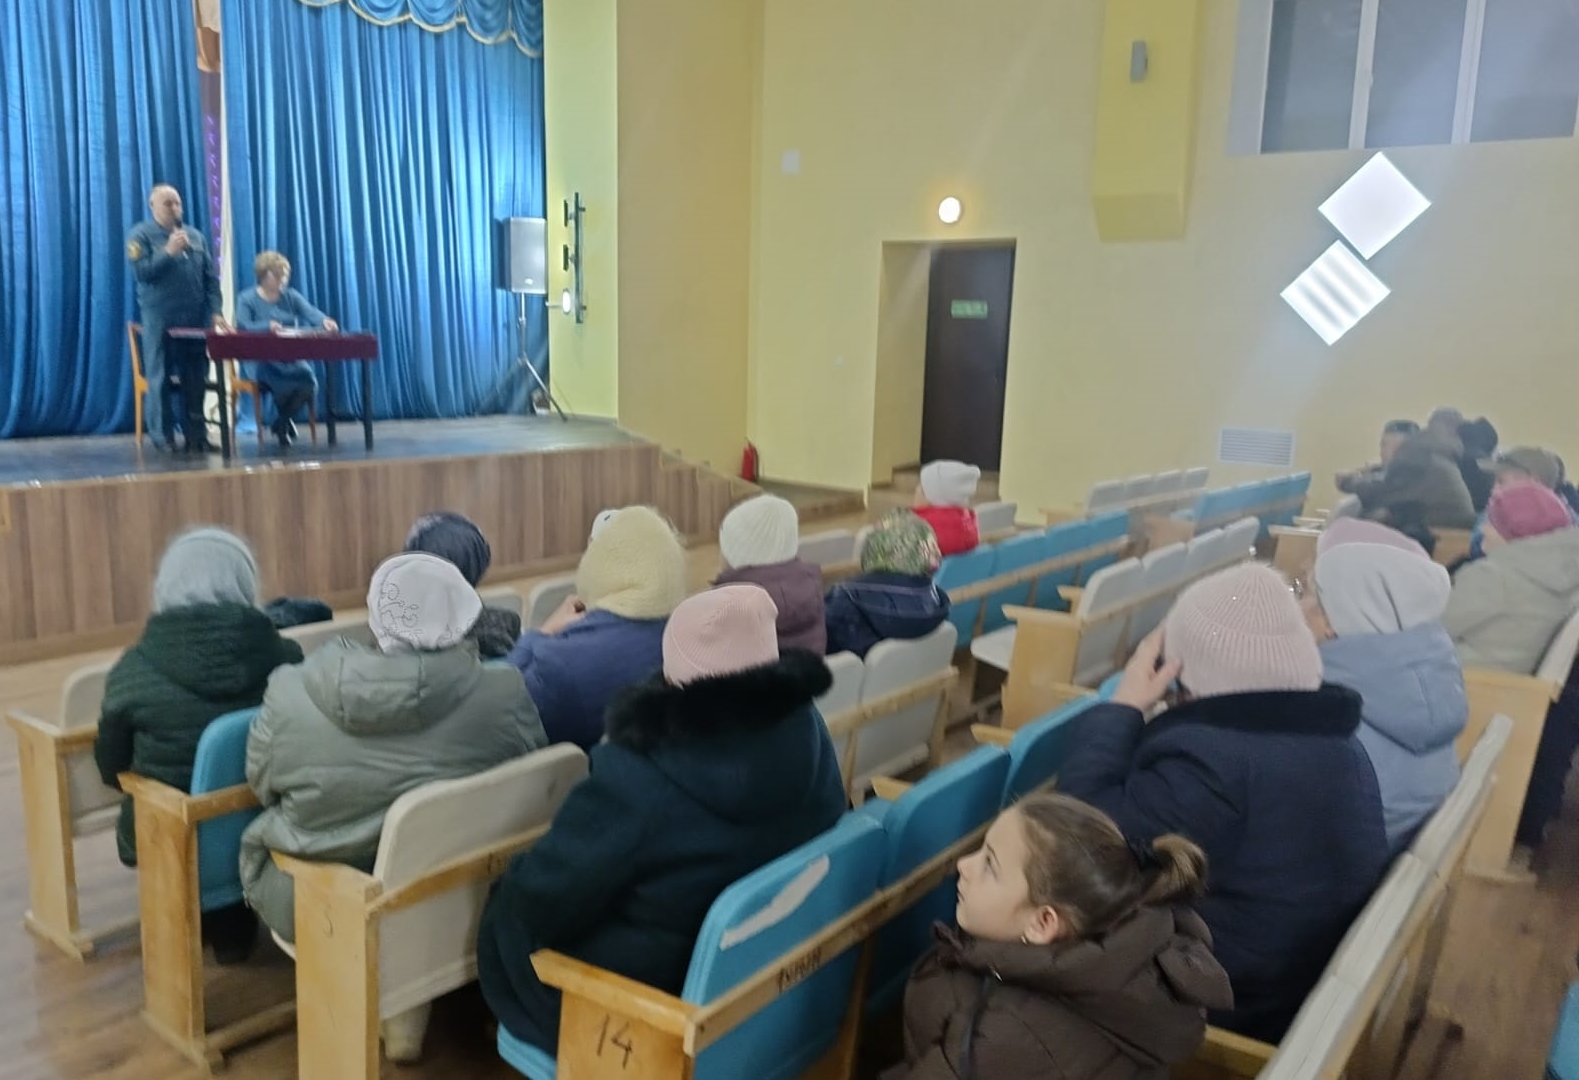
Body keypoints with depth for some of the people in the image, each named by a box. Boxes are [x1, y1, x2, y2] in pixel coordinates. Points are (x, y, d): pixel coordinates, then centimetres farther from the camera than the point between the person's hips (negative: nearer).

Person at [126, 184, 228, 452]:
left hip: (195, 319, 4)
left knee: (196, 381, 3)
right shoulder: (141, 235, 2)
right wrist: (168, 252, -14)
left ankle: (196, 435, 10)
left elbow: (211, 277, 12)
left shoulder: (194, 236, 15)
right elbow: (140, 272, -10)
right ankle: (164, 439, 4)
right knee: (160, 380, -1)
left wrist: (215, 311, 3)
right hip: (160, 319, -4)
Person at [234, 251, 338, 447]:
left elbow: (311, 312, -12)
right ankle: (285, 422, -1)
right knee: (286, 384, -35)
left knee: (309, 383, -27)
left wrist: (325, 321, -37)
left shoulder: (291, 296, 10)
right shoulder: (246, 299, 1)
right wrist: (268, 326, -37)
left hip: (293, 359, 4)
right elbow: (242, 326, -16)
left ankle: (282, 423, 4)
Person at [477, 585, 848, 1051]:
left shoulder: (634, 784, -34)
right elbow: (814, 836, 4)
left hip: (653, 996, -6)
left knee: (507, 913, 19)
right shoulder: (804, 733, -15)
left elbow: (541, 902, -21)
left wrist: (515, 879, 2)